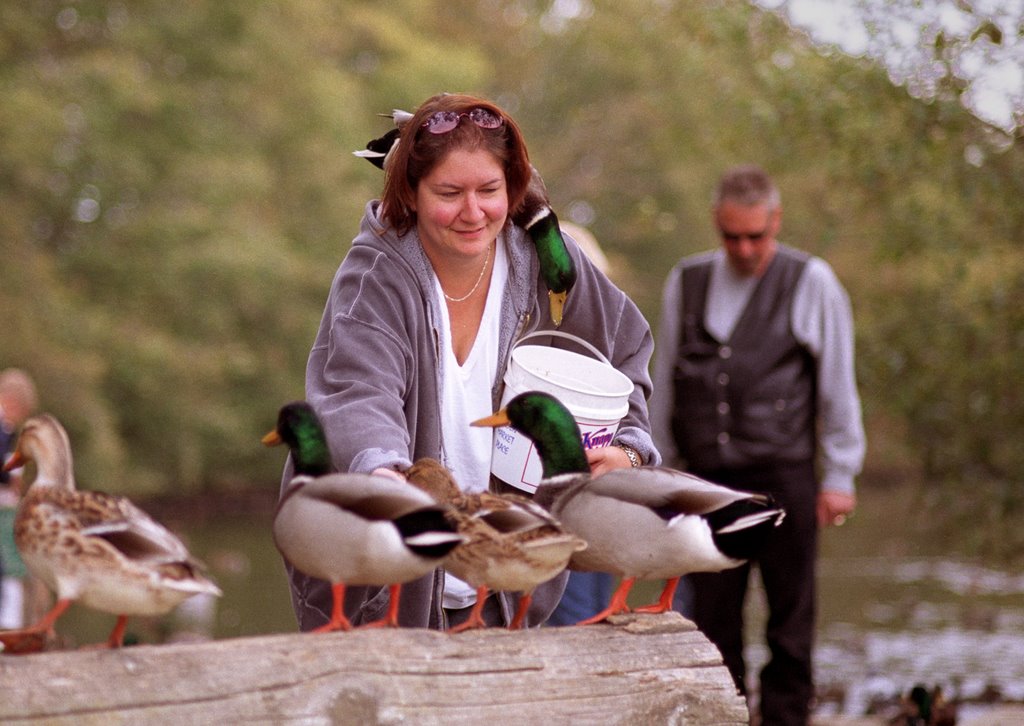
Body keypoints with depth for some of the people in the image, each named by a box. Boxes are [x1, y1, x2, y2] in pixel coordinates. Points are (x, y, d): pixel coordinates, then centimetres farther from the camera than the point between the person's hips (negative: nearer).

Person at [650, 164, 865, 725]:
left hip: (782, 474, -3)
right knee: (712, 616, 3)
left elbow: (838, 386, 4)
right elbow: (663, 381, 17)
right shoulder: (685, 282, 11)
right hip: (706, 478, 3)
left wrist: (838, 476, 2)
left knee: (790, 617, 1)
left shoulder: (811, 283, 2)